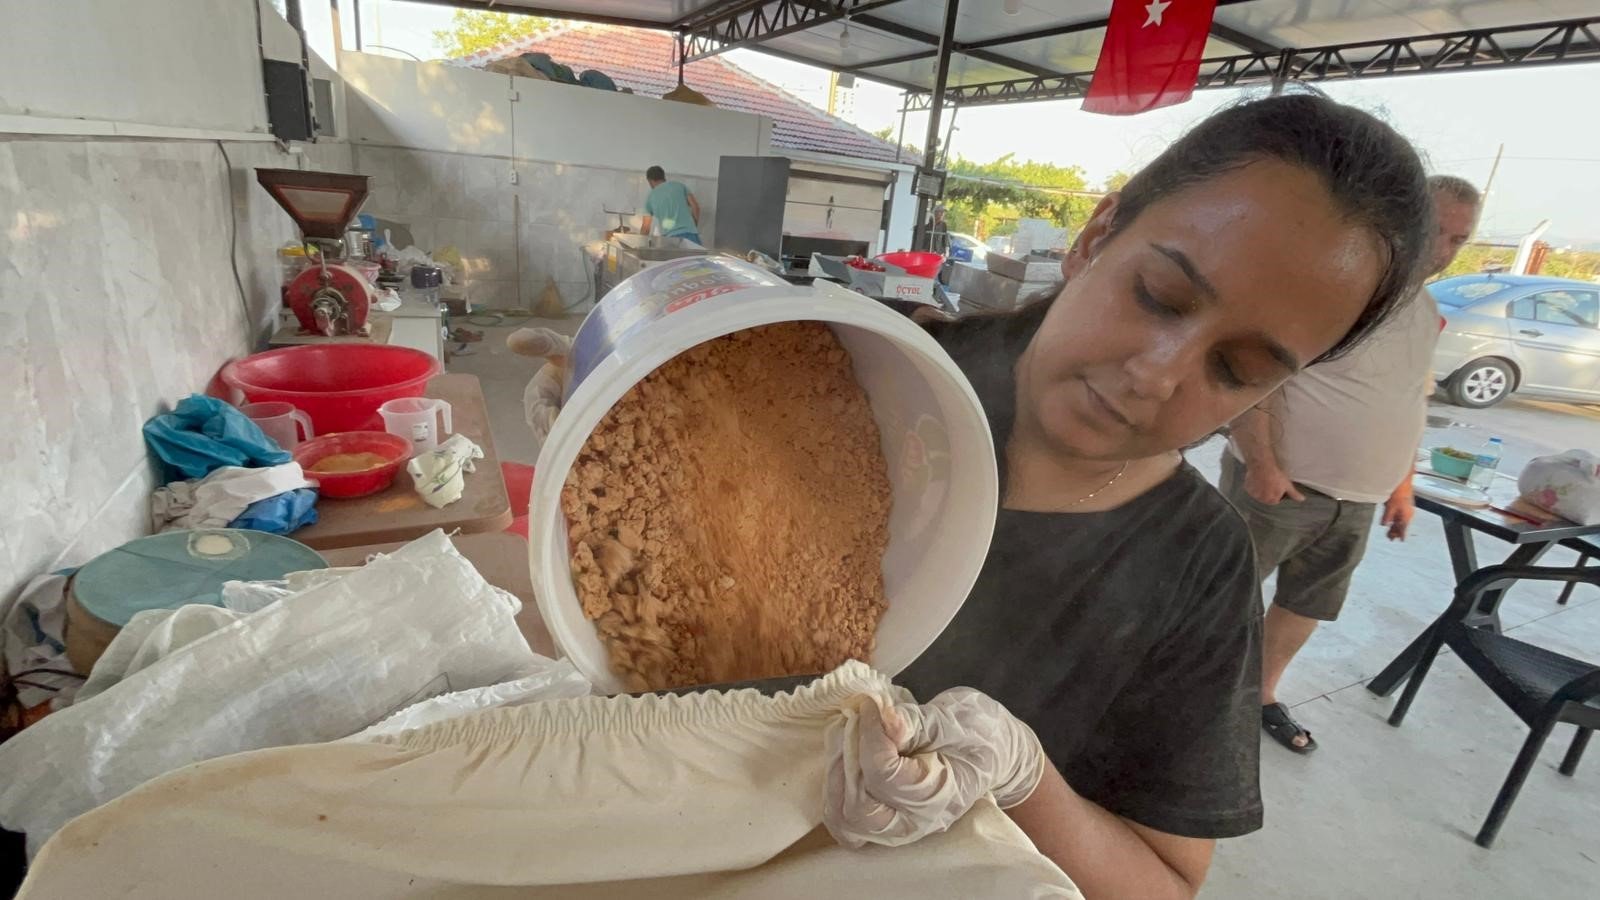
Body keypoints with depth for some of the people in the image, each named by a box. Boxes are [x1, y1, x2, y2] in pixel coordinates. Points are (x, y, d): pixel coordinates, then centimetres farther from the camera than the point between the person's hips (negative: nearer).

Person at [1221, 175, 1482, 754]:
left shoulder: (1425, 311, 12)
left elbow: (1412, 404, 21)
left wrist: (1402, 483, 18)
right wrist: (1261, 463, -24)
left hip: (1359, 505, 8)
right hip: (1280, 485, -8)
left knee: (1308, 605, 17)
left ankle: (1263, 695, 35)